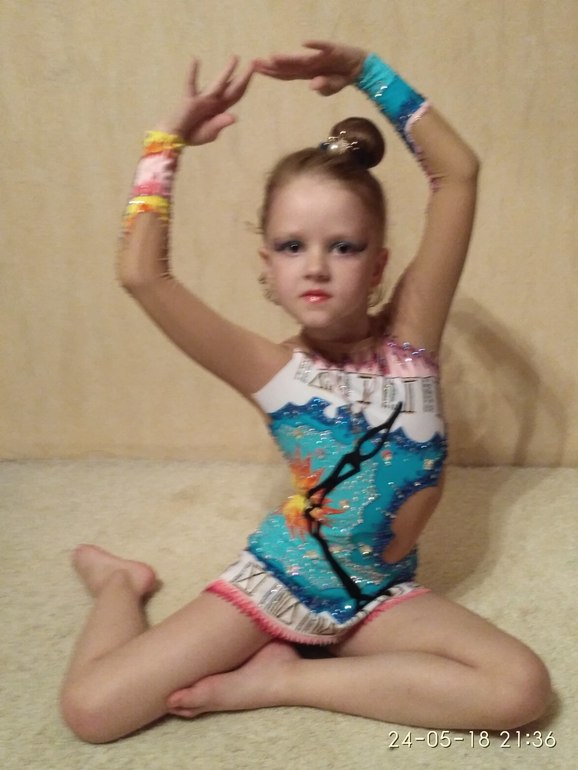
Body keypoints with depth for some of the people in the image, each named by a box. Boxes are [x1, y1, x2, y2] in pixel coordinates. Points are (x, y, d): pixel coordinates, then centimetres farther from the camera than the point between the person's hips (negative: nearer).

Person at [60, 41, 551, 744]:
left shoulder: (407, 337, -10)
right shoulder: (275, 372, -14)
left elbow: (457, 171, -14)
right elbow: (142, 274, -23)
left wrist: (365, 71, -14)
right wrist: (170, 140, -13)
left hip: (380, 594, 3)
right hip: (277, 579, -2)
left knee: (521, 689, -23)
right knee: (90, 709, -13)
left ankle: (282, 680, -10)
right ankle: (121, 582, 21)